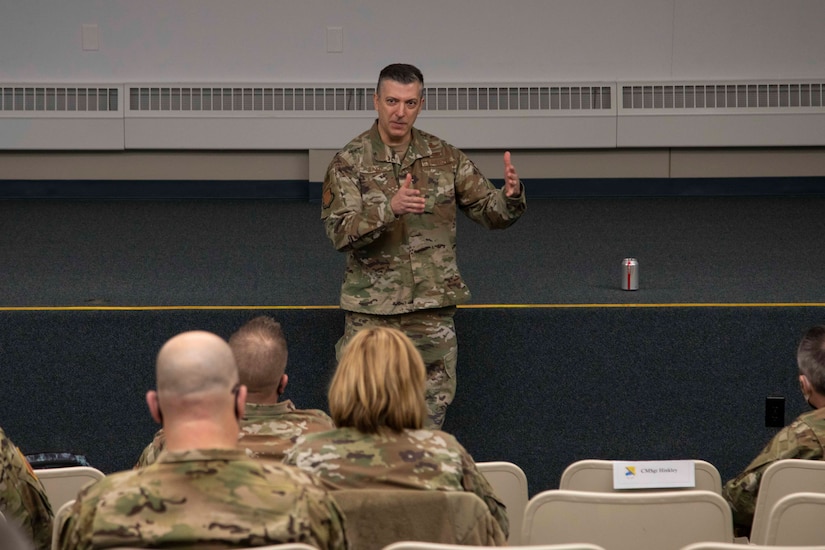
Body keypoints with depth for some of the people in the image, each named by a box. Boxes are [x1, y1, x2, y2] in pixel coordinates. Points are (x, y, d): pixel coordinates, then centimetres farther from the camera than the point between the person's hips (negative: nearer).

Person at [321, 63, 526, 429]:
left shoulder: (445, 158, 5)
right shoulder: (350, 162, -4)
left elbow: (490, 213, 7)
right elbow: (340, 231, -16)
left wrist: (510, 196, -17)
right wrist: (390, 208, -32)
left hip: (433, 309, 3)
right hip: (372, 313, -3)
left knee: (430, 413, 7)